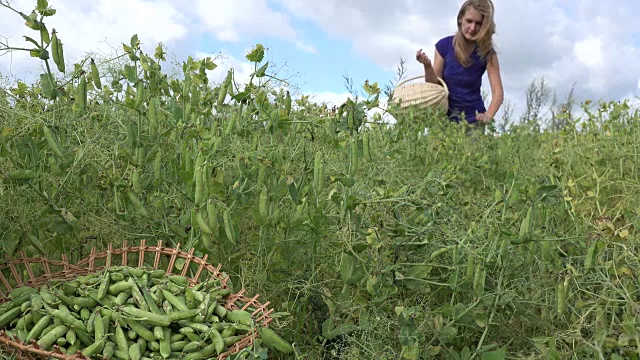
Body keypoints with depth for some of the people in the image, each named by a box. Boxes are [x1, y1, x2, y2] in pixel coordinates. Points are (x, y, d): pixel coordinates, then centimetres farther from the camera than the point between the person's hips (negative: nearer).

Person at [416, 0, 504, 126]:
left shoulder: (487, 52, -10)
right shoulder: (444, 45, -8)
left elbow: (498, 92, -14)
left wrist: (488, 116, -33)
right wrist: (427, 66, -24)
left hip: (473, 118, -1)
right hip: (445, 115, 1)